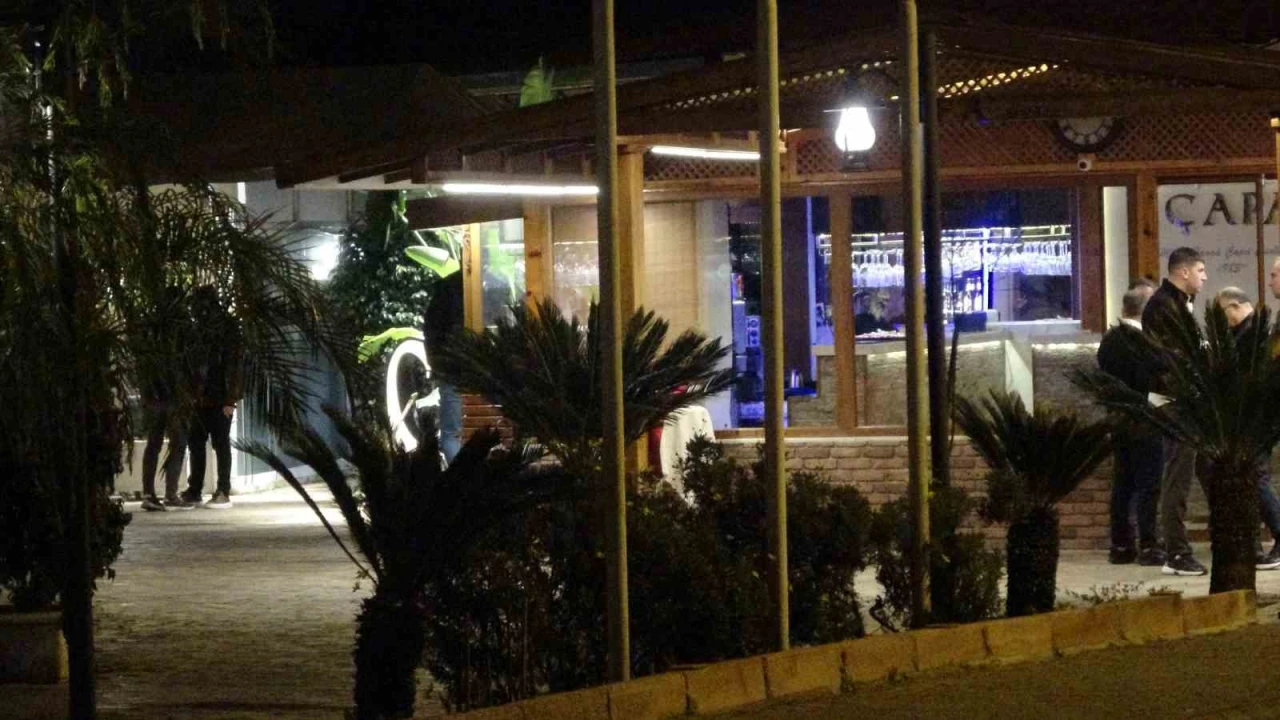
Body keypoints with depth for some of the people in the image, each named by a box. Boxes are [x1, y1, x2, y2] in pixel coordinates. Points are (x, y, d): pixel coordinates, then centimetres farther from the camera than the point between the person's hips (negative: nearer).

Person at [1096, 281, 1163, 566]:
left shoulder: (1109, 341, 8)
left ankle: (1121, 545, 14)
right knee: (1149, 486, -3)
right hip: (1145, 423, -8)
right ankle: (1149, 546, -4)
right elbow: (1151, 382, -21)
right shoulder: (1143, 342, -17)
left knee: (1122, 485, 12)